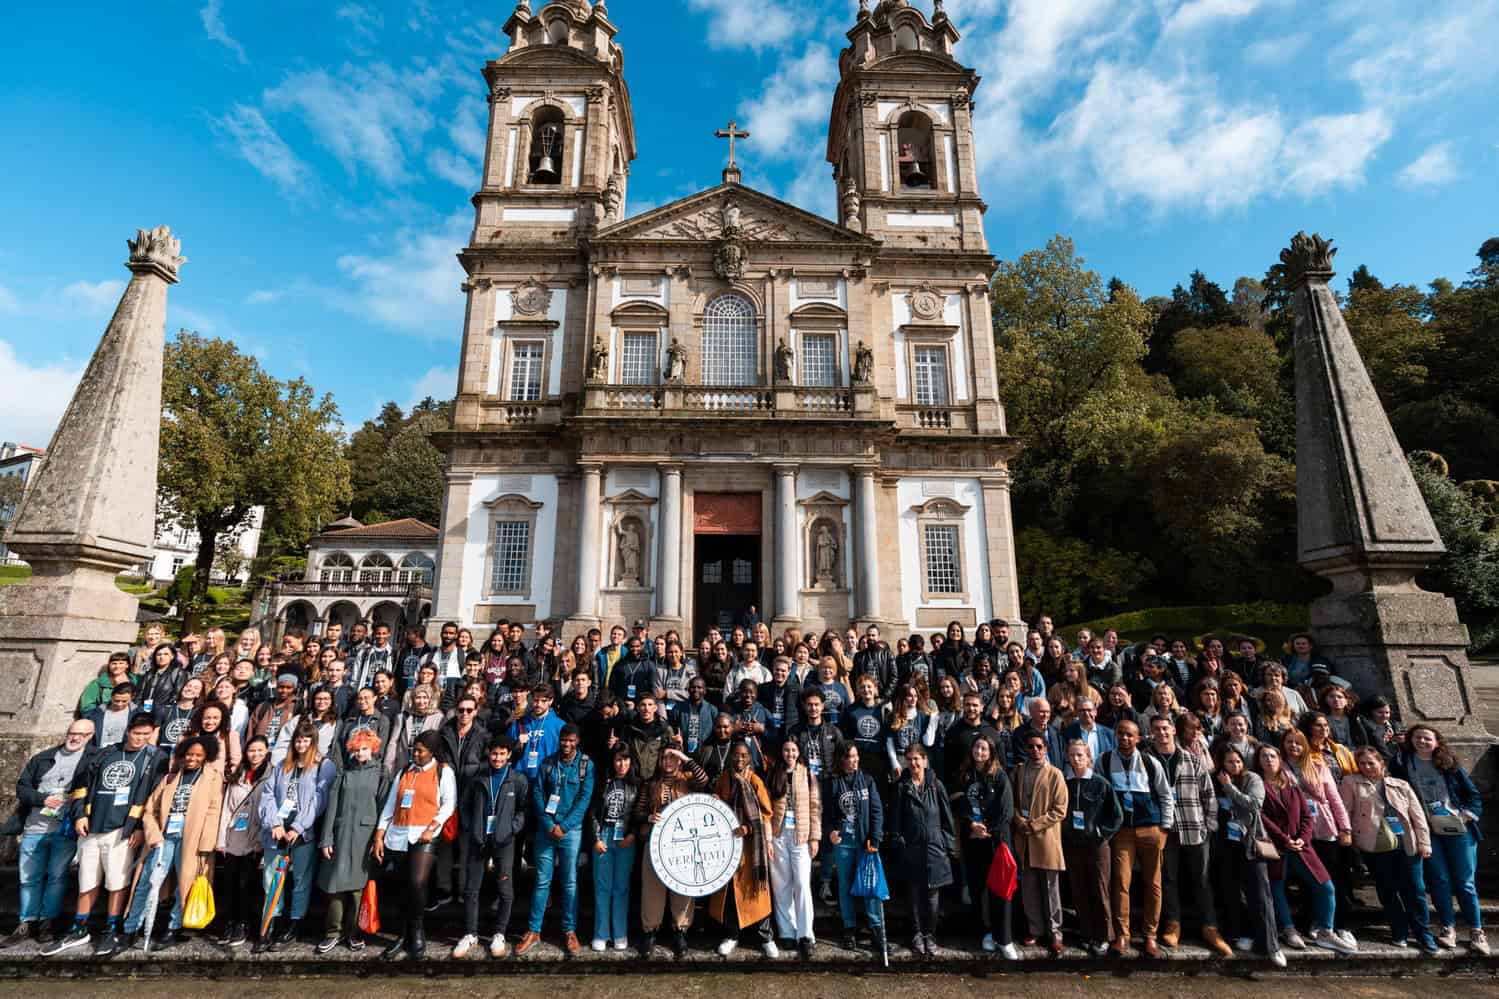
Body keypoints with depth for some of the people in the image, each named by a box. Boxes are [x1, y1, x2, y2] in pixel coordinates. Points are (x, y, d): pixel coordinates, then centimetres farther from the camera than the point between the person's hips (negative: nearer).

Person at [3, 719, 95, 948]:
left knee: (57, 877, 2)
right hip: (34, 828, 3)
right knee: (29, 877, 10)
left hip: (66, 830, -3)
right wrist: (42, 799, -9)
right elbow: (22, 787, 9)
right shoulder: (44, 758, 9)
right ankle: (27, 924, 22)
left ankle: (47, 923, 14)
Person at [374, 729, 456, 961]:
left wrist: (432, 828, -12)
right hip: (399, 836, 5)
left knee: (417, 883, -16)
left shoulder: (444, 771, 2)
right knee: (404, 888, 10)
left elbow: (449, 803, -2)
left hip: (424, 836, -5)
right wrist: (379, 835, 6)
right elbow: (390, 803, 13)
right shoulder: (404, 772, 15)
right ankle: (404, 935, 24)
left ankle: (418, 933, 5)